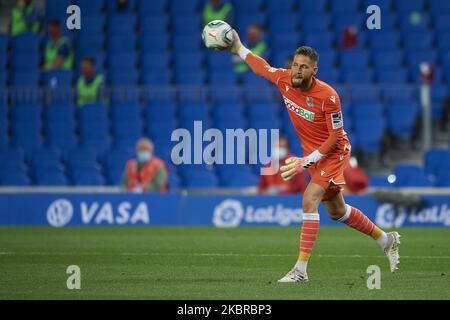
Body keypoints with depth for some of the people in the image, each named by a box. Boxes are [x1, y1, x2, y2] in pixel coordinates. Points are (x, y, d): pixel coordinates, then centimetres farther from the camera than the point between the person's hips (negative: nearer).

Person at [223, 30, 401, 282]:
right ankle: (386, 240, 37)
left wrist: (306, 162, -24)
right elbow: (262, 67, 10)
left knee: (310, 201, -23)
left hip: (335, 152, -7)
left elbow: (336, 138, -21)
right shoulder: (284, 80, -12)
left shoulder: (328, 96, -27)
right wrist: (239, 48, 15)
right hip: (313, 153, 7)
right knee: (336, 211, 17)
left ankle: (301, 269, -23)